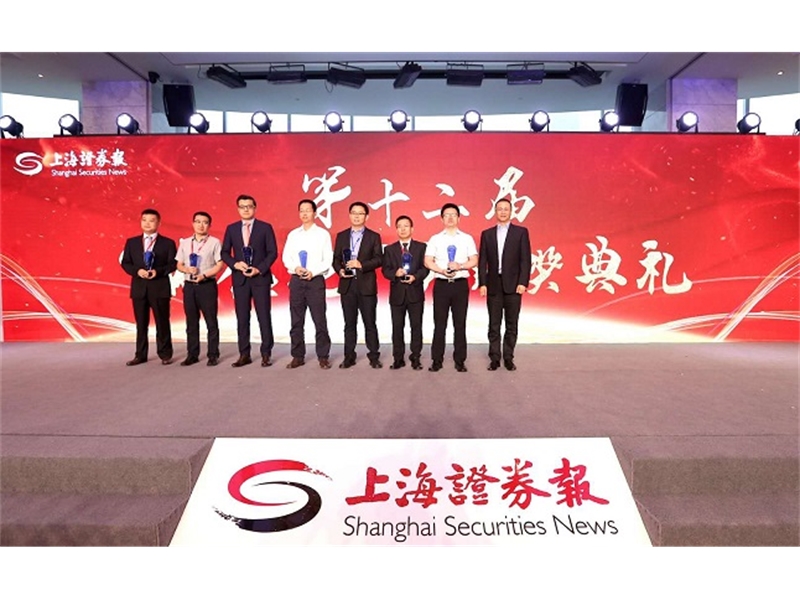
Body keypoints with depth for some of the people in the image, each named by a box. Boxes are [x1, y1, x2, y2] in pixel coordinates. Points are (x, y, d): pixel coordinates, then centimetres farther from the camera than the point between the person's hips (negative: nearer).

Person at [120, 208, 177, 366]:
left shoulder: (167, 243, 3)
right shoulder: (131, 242, 11)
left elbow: (173, 264, -1)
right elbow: (125, 263, 9)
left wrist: (158, 271, -16)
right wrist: (137, 271, -10)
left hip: (160, 287, -3)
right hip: (139, 287, 3)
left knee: (162, 322, 2)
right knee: (141, 323, 7)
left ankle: (165, 354, 12)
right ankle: (140, 355, 15)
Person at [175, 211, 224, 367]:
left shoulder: (214, 242, 0)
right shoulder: (184, 243, 12)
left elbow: (219, 265, -5)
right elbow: (179, 265, 14)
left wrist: (204, 275, -17)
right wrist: (187, 269, -8)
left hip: (207, 285, -4)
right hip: (189, 285, 4)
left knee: (211, 321, -1)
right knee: (191, 322, 8)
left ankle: (213, 355, 7)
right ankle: (192, 355, 16)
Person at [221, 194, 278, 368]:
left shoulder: (265, 227, 2)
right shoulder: (231, 229, 10)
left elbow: (272, 252, -2)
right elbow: (225, 253, 10)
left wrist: (259, 269, -13)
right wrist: (235, 264, -9)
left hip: (260, 278, -2)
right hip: (239, 279, 3)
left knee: (264, 317, 0)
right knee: (242, 318, 5)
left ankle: (266, 354, 7)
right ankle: (244, 354, 11)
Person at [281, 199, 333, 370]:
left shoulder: (323, 234, 2)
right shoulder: (293, 234, 11)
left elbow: (328, 260, -2)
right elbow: (286, 257, 8)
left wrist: (313, 272, -15)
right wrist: (295, 268, -11)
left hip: (316, 280, -3)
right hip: (296, 280, 3)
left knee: (320, 320, -2)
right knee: (296, 320, 7)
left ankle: (323, 356, 7)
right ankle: (298, 356, 16)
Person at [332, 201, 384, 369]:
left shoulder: (374, 236, 4)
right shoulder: (341, 236, 12)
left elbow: (379, 259, -4)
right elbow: (336, 259, 10)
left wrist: (362, 264, -17)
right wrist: (340, 270, -10)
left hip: (366, 285, -2)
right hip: (347, 285, 2)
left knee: (370, 323, 2)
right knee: (349, 323, 7)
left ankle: (374, 356, 10)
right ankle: (349, 357, 14)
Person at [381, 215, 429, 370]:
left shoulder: (421, 247, 8)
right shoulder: (389, 249, 11)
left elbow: (425, 268, 0)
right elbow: (385, 270, 3)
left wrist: (415, 277, -17)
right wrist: (395, 273, -17)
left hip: (415, 292, -1)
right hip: (397, 293, 1)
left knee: (416, 326, 3)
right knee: (397, 327, 4)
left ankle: (416, 358, 11)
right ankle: (398, 358, 11)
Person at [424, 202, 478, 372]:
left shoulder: (467, 238, 8)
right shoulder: (435, 239, 7)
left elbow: (474, 261, 2)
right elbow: (428, 261, 1)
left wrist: (460, 265, -17)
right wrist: (442, 270, -17)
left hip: (460, 284, 0)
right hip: (441, 284, 0)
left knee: (460, 324, 4)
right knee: (439, 324, 3)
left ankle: (460, 361, 11)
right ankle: (437, 360, 10)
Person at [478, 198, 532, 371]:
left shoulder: (521, 232, 4)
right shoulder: (487, 234, 10)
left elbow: (525, 259, -2)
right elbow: (482, 261, 6)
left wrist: (523, 282, -11)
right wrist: (482, 283, -3)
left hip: (513, 285, -1)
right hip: (493, 285, 2)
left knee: (512, 325, 4)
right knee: (494, 325, 5)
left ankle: (508, 358, 14)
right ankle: (494, 358, 12)